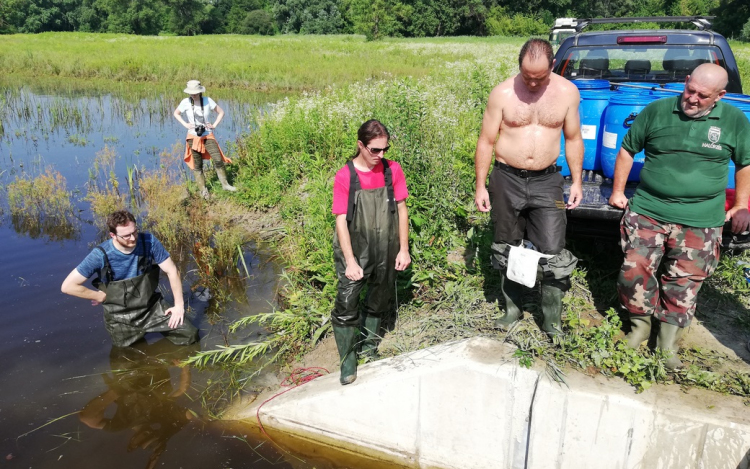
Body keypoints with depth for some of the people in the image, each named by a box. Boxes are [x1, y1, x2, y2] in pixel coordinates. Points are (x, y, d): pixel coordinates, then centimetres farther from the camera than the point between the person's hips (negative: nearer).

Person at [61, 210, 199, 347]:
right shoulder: (100, 255, -22)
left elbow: (172, 271, -9)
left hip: (153, 307, 1)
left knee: (189, 336, -5)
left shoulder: (149, 241, -17)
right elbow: (68, 286, -17)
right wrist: (103, 297, -12)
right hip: (121, 317, -1)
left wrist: (179, 305, -10)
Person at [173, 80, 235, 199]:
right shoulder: (185, 102, -7)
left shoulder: (208, 101, -7)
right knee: (197, 165, 5)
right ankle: (203, 190, 15)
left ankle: (225, 184, 3)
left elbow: (221, 112, 5)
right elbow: (176, 114, 10)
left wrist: (214, 125, -5)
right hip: (193, 137, 0)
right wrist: (185, 124, -4)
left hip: (208, 136, 0)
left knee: (218, 160, -11)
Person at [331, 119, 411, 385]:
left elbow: (401, 210, 2)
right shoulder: (344, 177, -13)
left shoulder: (392, 170, -4)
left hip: (386, 252, 3)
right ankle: (348, 361, 14)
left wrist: (403, 250, 0)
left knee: (379, 302, 19)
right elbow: (341, 221, -13)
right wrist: (350, 261, -16)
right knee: (346, 308, -4)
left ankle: (369, 346, 41)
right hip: (355, 253, -3)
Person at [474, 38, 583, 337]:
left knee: (553, 253, -3)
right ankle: (513, 308, 31)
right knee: (507, 248, 12)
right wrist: (480, 186, -2)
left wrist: (577, 181, 5)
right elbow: (486, 142, -2)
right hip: (507, 180, 0)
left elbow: (573, 139, 8)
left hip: (547, 181, 0)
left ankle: (552, 321, 13)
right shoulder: (503, 93, -7)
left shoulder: (567, 92, -2)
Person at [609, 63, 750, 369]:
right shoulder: (656, 111, 2)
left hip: (700, 222, 0)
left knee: (683, 284, 5)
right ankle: (640, 326, 23)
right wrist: (618, 191, 8)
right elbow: (627, 149, 10)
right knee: (634, 272, -1)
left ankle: (668, 344, 22)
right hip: (646, 211, 0)